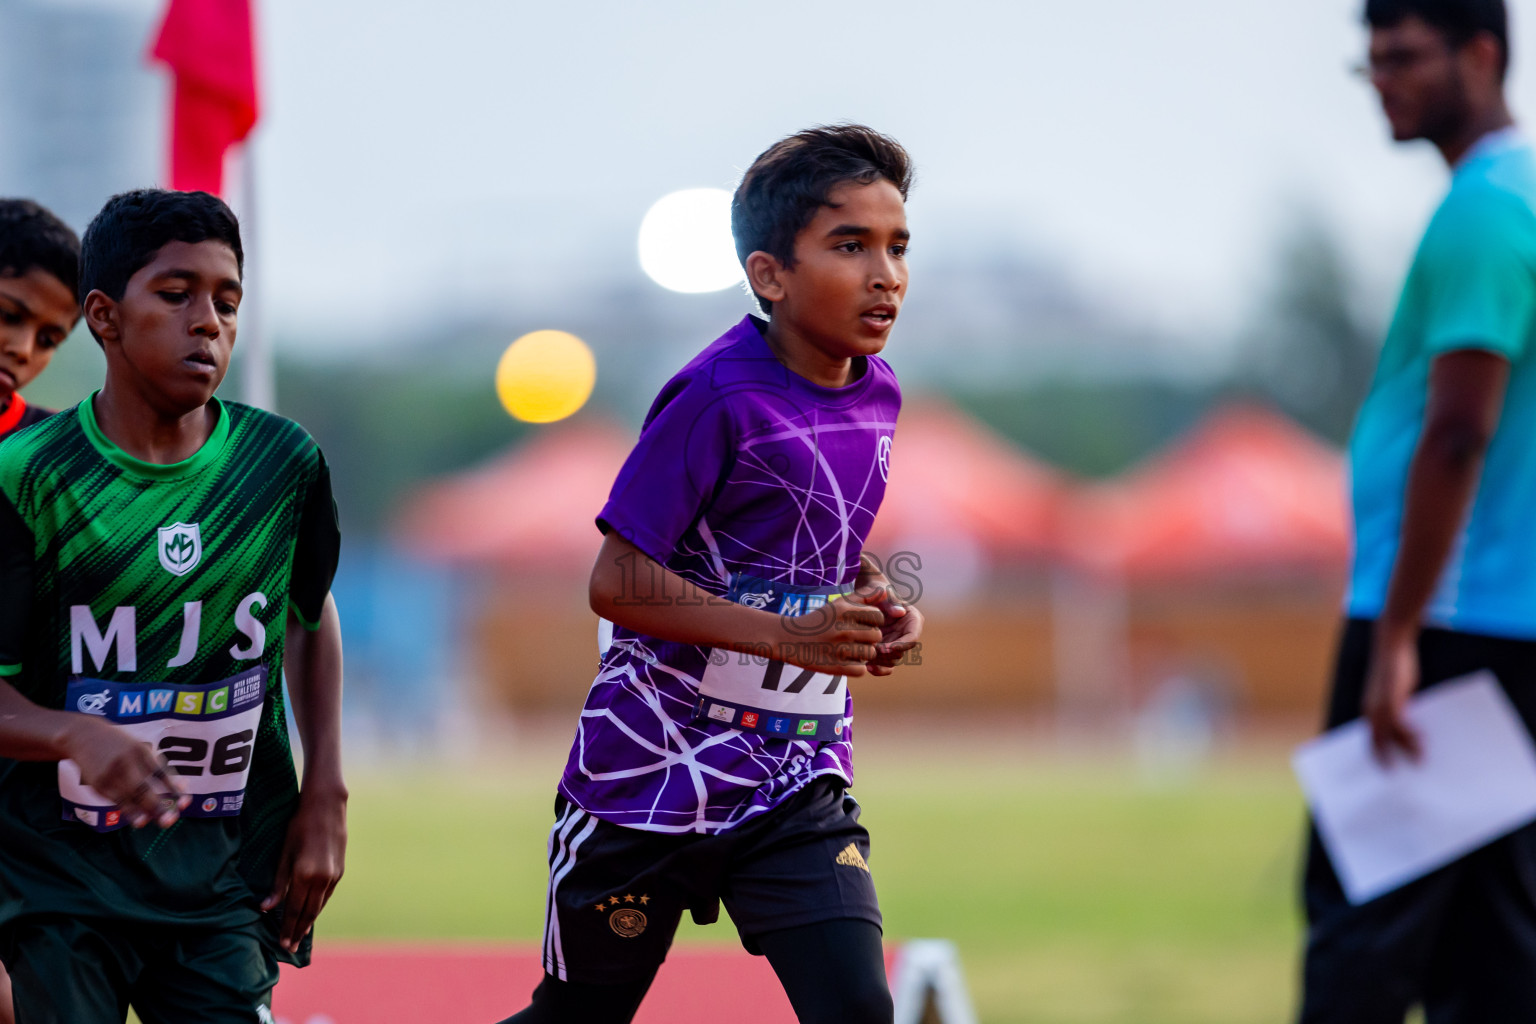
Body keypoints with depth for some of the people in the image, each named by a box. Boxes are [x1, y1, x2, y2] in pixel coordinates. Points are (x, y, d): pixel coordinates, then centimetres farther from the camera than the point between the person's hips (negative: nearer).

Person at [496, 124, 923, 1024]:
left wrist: (879, 607, 1)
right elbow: (618, 582, -20)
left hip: (798, 782, 5)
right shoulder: (718, 399, -18)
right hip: (652, 773, -5)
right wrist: (794, 636, -25)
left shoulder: (877, 393, 4)